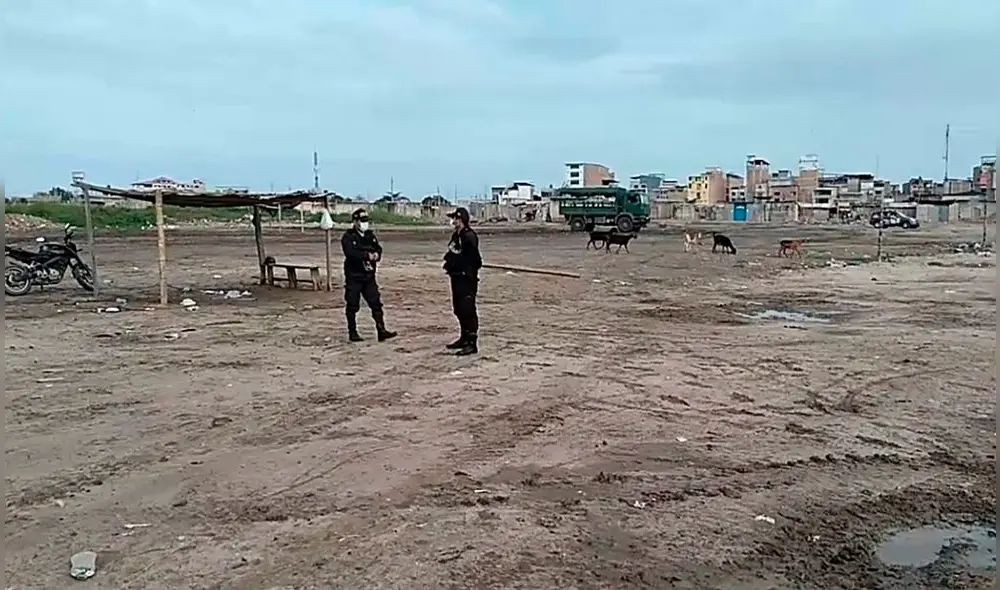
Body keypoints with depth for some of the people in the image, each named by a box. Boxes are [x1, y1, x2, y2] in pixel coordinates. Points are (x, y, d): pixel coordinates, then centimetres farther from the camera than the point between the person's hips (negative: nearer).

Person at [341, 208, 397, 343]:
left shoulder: (370, 235, 13)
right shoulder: (348, 237, -6)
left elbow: (378, 248, 7)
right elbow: (350, 252, -22)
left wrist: (376, 255, -16)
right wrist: (367, 255, -23)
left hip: (369, 276, 5)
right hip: (353, 277, -5)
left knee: (376, 303, 0)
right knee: (352, 306, 3)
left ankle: (381, 331, 0)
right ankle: (352, 333, 14)